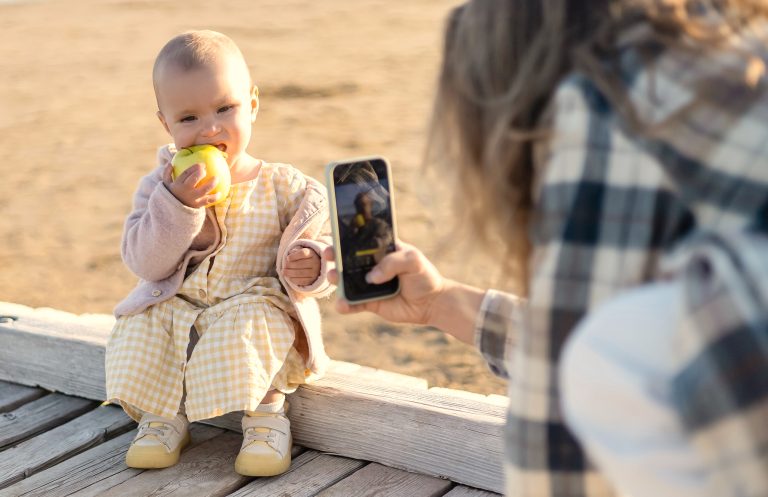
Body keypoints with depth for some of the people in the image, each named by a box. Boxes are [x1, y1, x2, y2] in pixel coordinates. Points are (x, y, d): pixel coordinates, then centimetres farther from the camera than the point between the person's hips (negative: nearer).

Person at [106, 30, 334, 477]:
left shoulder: (282, 187, -6)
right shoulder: (161, 187, -1)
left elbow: (318, 242, -2)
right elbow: (145, 263, -9)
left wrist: (309, 265, -27)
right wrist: (176, 205, -24)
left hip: (258, 311, -2)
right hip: (176, 312, 3)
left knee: (249, 320, -34)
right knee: (138, 327, -23)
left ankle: (266, 412, -14)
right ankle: (162, 415, -4)